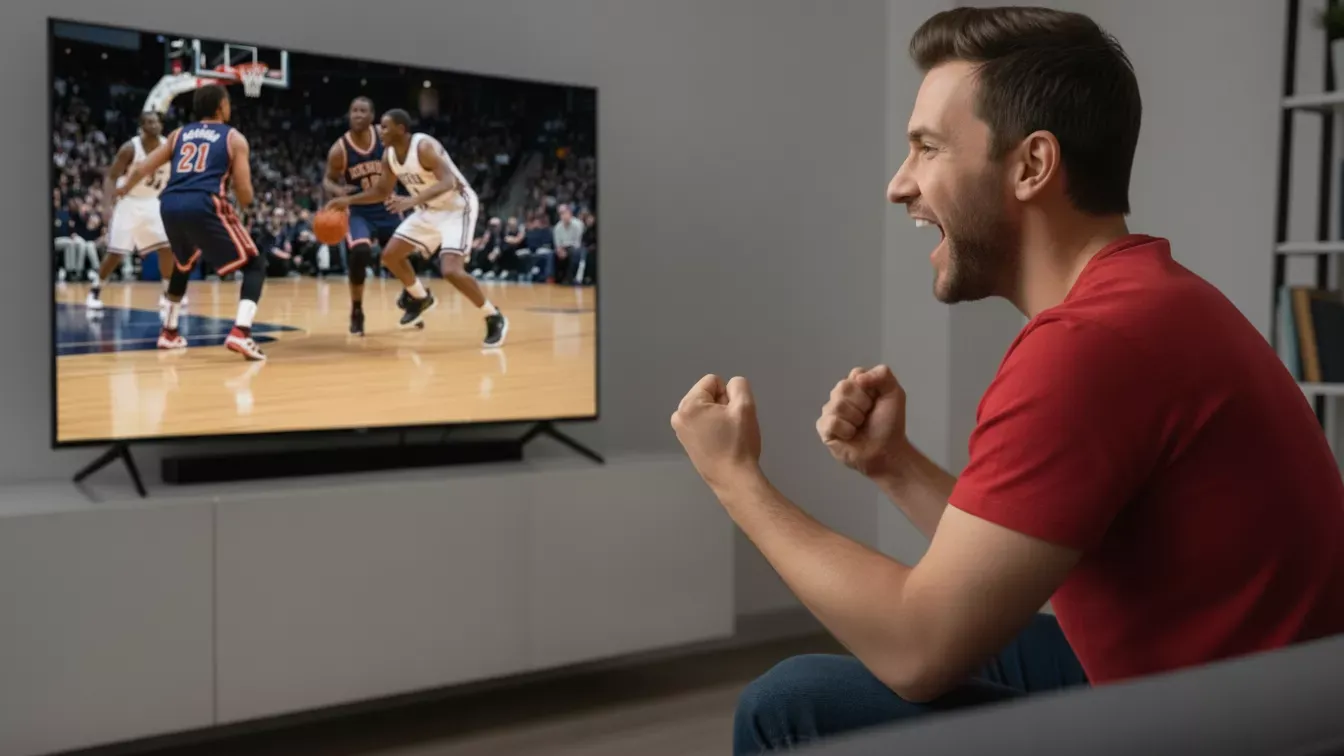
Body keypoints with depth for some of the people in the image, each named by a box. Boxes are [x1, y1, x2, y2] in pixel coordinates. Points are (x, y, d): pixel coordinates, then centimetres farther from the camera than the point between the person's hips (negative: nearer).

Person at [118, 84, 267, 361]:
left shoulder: (180, 134, 25)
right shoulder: (234, 138, 12)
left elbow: (142, 169, 26)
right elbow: (245, 196, 4)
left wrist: (124, 189, 47)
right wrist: (244, 200, 29)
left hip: (170, 204, 6)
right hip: (204, 205, -6)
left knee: (183, 263, 34)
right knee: (255, 265, 5)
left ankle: (169, 332, 36)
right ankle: (240, 332, -16)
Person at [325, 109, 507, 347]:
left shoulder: (425, 146, -27)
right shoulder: (389, 154, -1)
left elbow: (448, 182, -40)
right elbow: (383, 191, 13)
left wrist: (412, 201, -50)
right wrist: (348, 200, 1)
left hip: (457, 207, -9)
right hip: (430, 209, 9)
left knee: (451, 271, -24)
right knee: (390, 255, 8)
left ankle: (494, 318, -7)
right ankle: (421, 299, 32)